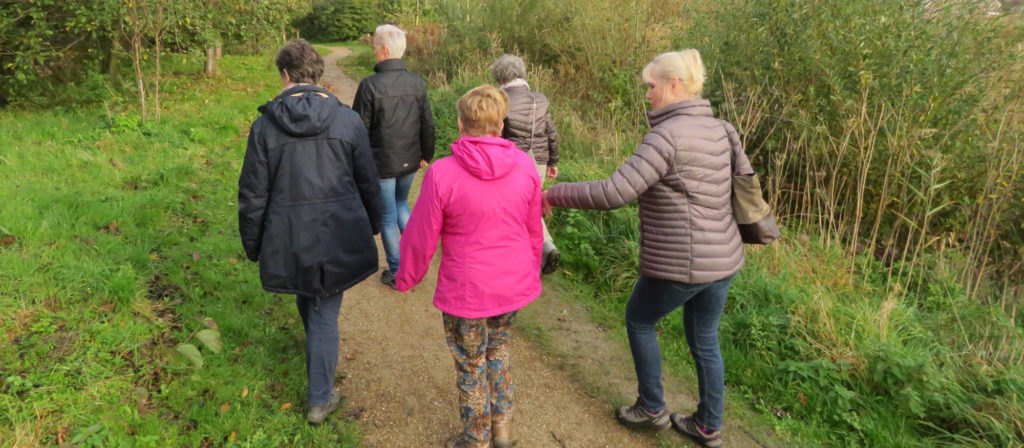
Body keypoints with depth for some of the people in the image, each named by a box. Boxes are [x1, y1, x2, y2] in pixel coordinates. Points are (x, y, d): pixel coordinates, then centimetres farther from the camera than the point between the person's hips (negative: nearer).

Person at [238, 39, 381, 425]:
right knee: (325, 312, 9)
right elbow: (368, 183, 1)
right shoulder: (347, 119, -6)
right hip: (338, 234, -1)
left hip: (289, 237, 1)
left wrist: (252, 244, 9)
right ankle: (320, 399, 17)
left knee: (307, 299, 26)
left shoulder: (265, 124, -7)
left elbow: (253, 194, -3)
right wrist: (372, 225, 17)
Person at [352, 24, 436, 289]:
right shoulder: (417, 83, -3)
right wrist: (426, 155, 17)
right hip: (409, 161, 5)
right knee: (401, 205, 26)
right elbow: (427, 124, 4)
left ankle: (396, 273, 20)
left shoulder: (370, 85, -18)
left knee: (388, 217, 9)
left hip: (381, 163, -5)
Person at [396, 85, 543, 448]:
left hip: (467, 292, -4)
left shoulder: (441, 174, -18)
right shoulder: (525, 166, -8)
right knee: (498, 346, 29)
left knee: (471, 365, 17)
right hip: (515, 284, 4)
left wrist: (406, 278, 7)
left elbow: (421, 238, -10)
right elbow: (534, 230, 2)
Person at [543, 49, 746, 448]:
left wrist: (556, 195, -14)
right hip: (722, 259, 8)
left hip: (679, 265, -8)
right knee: (704, 341, 22)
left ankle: (652, 408, 33)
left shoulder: (666, 136, -21)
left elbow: (614, 193, -26)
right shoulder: (718, 130, 4)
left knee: (639, 320, 19)